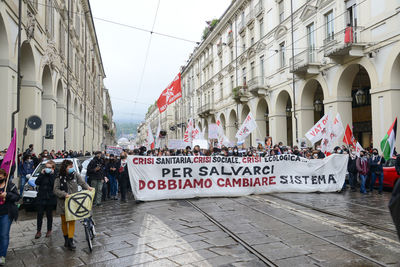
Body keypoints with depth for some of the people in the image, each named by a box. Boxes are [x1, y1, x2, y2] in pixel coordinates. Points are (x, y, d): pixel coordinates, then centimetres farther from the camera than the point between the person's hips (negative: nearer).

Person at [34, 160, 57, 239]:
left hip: (50, 198, -2)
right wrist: (42, 174, -11)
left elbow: (54, 184, -18)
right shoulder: (42, 174, 6)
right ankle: (39, 231, 16)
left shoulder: (54, 175, -3)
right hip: (41, 198, 2)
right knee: (40, 215, 4)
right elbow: (37, 182, -6)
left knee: (49, 215, 9)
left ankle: (49, 230, 22)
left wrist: (51, 175, -17)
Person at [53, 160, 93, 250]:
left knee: (72, 221, -2)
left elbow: (82, 182, 3)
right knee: (64, 221, 12)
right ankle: (66, 239, 30)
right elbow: (56, 190, -10)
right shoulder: (59, 178, -6)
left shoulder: (75, 175, -1)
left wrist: (88, 187, -17)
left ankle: (70, 241, 3)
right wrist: (64, 194, -24)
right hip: (63, 203, 0)